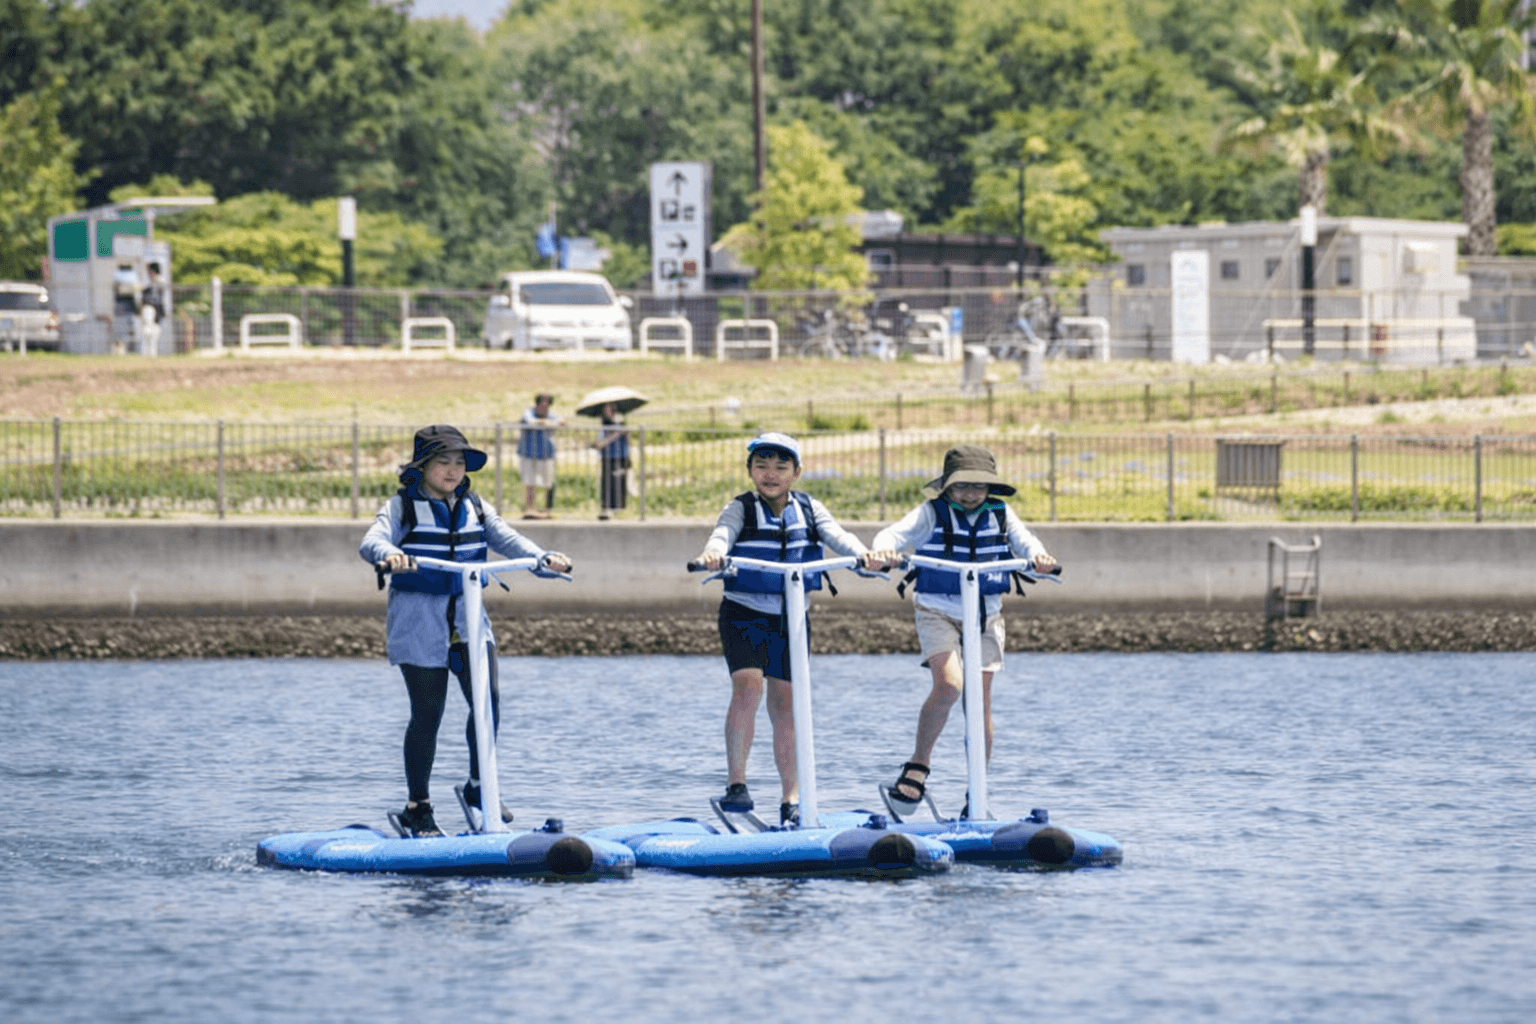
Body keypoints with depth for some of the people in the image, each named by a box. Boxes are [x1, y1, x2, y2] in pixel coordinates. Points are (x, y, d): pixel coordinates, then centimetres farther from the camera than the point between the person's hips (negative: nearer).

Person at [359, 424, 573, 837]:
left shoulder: (474, 507, 12)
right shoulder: (403, 507, -2)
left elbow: (506, 539, 1)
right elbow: (372, 541, -18)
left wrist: (543, 557, -20)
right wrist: (389, 555, -42)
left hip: (468, 619, 4)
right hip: (419, 622, -4)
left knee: (487, 703, -9)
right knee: (427, 713, -2)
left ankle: (479, 786, 12)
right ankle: (417, 807, 12)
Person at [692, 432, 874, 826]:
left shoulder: (809, 510, 4)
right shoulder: (740, 508, -5)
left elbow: (836, 535, -11)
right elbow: (723, 534, -24)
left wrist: (864, 554, -33)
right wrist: (713, 554, -48)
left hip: (790, 617, 3)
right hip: (744, 615, -3)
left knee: (786, 705, 5)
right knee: (748, 687, -22)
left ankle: (792, 800, 13)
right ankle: (736, 784, -15)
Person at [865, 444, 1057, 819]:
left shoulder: (1001, 515, 3)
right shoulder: (932, 514, -7)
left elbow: (1024, 541, -8)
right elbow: (897, 534, -21)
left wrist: (1038, 557, -33)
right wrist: (882, 552, -45)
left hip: (985, 616, 3)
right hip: (938, 613, -3)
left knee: (980, 702, 3)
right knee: (949, 684, -25)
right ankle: (918, 765, -6)